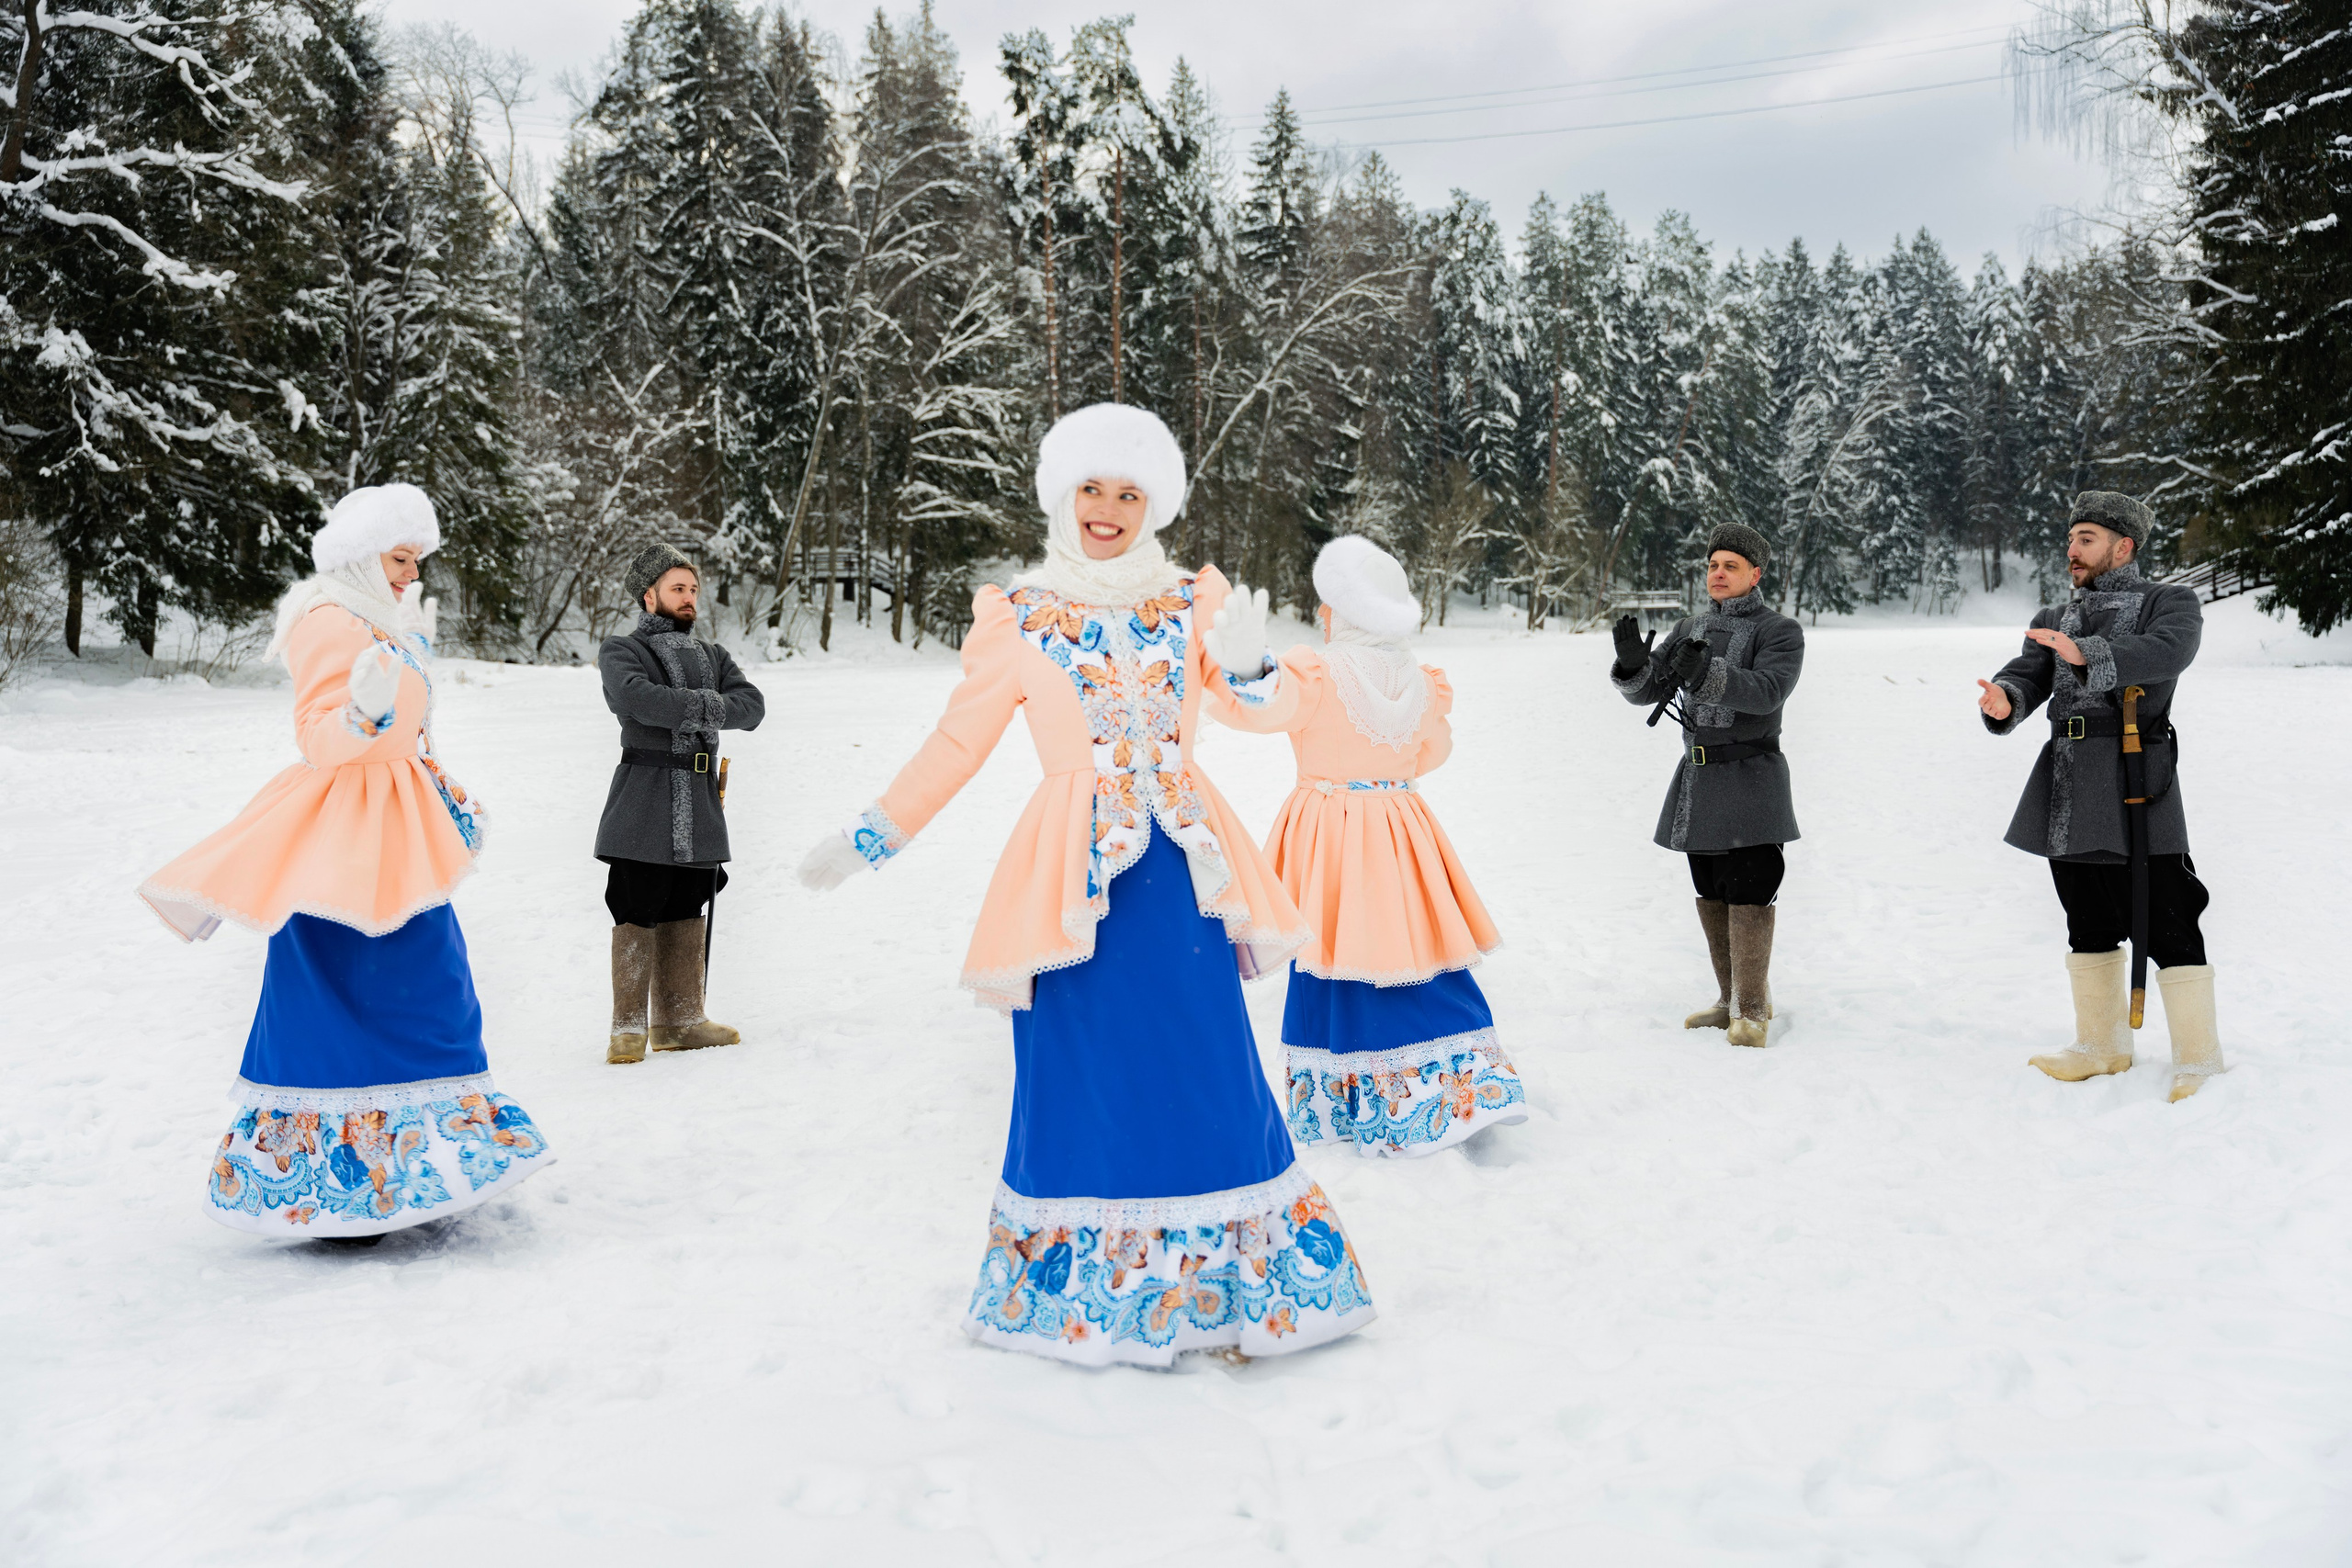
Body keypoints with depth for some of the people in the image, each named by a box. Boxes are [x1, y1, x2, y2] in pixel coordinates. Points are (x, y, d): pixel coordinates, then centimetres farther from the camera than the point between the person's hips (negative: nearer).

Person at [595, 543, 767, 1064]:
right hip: (644, 802, -5)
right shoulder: (620, 650, 3)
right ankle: (629, 1027, 3)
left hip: (701, 806, 5)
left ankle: (680, 1020, 18)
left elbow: (752, 704, 2)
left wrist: (689, 710, -10)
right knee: (637, 912, -5)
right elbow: (637, 697, -20)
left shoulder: (712, 656, 20)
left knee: (687, 912, 10)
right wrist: (704, 705, -12)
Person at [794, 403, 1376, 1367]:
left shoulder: (1191, 601, 9)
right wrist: (872, 838, 6)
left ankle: (1223, 1282, 16)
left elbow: (1256, 700, -6)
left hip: (1182, 864, 2)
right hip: (1075, 871, -2)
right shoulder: (1018, 618, 5)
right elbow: (958, 742, 8)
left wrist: (1247, 664, -28)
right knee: (1085, 1078, 3)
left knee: (1208, 1067, 2)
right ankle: (1085, 1289, 19)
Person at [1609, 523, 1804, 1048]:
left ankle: (1752, 1011, -2)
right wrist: (1632, 664, -18)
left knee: (1748, 894, -10)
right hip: (1697, 780, 6)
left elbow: (1767, 690, -22)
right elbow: (1647, 691, 5)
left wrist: (1705, 673, -37)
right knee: (1711, 896, 10)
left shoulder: (1779, 631, -4)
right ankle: (1730, 1002, 21)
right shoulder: (1690, 629, 12)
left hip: (1750, 781, -6)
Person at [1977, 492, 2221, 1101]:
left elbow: (2166, 653, -16)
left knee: (2165, 928, -7)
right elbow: (2027, 676, 7)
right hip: (2068, 795, 6)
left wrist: (2088, 655, -32)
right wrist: (2004, 701, -17)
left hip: (2134, 783, -6)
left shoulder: (2170, 602, 5)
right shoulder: (2055, 621, 22)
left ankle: (2199, 1060, 2)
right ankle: (2102, 1047, 25)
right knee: (2089, 928, 13)